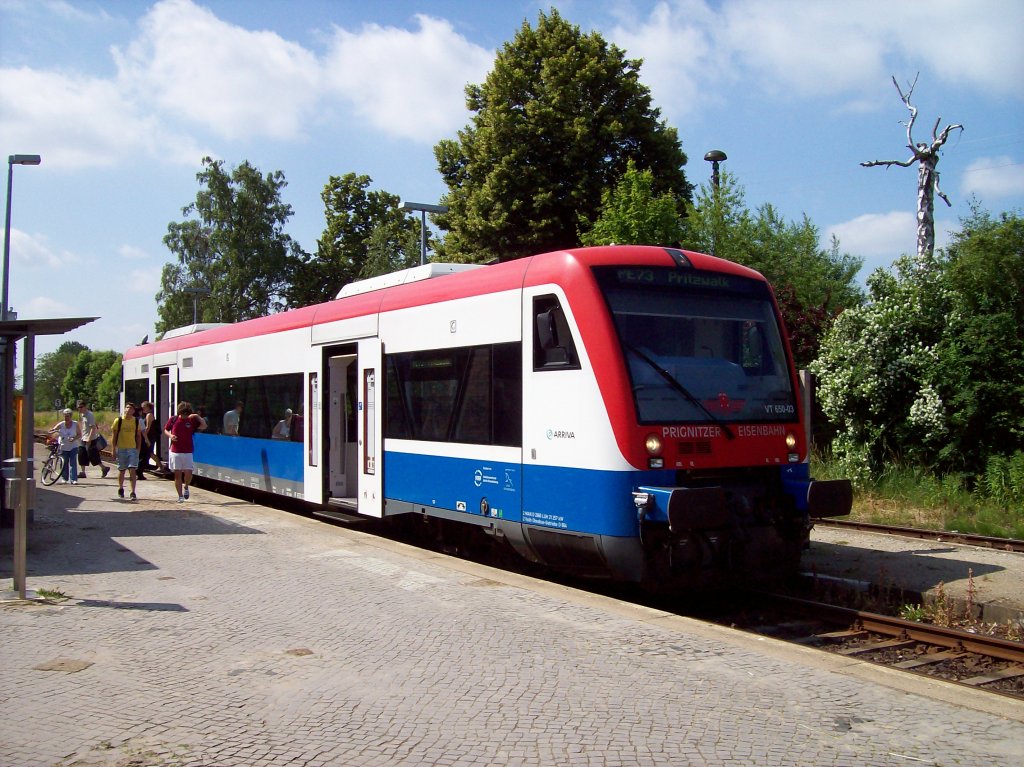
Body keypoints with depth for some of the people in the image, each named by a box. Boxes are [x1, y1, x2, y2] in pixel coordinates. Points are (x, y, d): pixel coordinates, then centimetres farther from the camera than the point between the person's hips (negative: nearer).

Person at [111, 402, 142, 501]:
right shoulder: (118, 420, -2)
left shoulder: (136, 421, 3)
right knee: (121, 470, 11)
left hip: (133, 449, 0)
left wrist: (138, 449, 5)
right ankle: (120, 489, 32)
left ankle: (133, 492, -8)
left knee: (132, 470, -8)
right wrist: (114, 449, -2)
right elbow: (114, 435, 2)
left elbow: (139, 436, 10)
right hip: (121, 449, 0)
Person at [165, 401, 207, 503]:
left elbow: (204, 426, -7)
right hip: (175, 452, 0)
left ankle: (186, 487, 24)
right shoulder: (173, 419, 1)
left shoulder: (192, 420, 1)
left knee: (188, 473, -9)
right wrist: (170, 435, -7)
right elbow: (165, 430, 13)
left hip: (187, 452, 0)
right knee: (177, 474, 3)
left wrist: (198, 417, -14)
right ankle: (180, 496, 12)